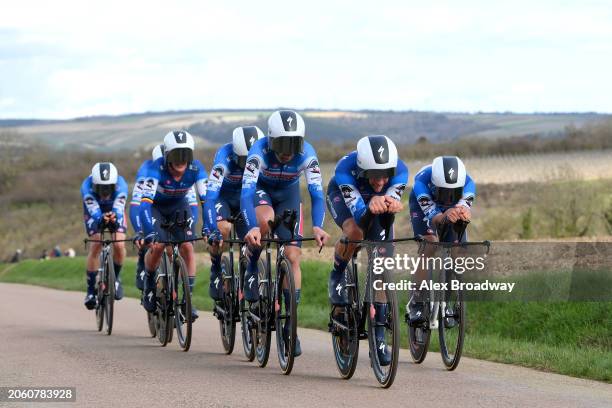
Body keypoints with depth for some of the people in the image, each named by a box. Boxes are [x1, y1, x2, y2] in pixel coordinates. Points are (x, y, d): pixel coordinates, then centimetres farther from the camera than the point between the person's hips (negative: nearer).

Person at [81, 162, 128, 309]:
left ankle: (116, 278, 7)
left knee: (119, 245, -20)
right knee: (95, 246, -18)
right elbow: (95, 212, -45)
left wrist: (115, 218, -69)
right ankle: (91, 290, -7)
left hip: (115, 212, 0)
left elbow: (119, 210, -46)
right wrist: (102, 219, -67)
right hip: (95, 214, 0)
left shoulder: (120, 185, -36)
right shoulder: (87, 186, -37)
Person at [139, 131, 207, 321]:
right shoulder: (156, 168, -35)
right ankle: (149, 286, 6)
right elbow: (145, 202, -43)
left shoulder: (195, 169, -28)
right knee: (157, 245, -21)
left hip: (179, 205, 2)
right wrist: (148, 233, -56)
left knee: (187, 246, -16)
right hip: (155, 206, -2)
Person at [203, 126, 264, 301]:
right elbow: (211, 195, -41)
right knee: (223, 229, -30)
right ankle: (216, 275, -8)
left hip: (244, 197, 3)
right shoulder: (225, 156, -35)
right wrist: (211, 229, -52)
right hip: (221, 196, -3)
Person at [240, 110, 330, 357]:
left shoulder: (307, 154, -30)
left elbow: (316, 192, -34)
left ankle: (291, 325, -1)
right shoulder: (259, 152, -35)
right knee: (266, 220, -38)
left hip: (288, 193, 2)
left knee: (293, 256, -9)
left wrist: (317, 226, -51)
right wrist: (252, 228, -58)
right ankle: (252, 270, -10)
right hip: (261, 188, -2)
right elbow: (246, 193, -42)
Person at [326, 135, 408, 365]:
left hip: (376, 201, 2)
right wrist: (371, 206, -72)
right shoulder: (346, 169, -42)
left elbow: (393, 198, -46)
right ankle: (337, 275, -5)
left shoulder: (399, 170, -35)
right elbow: (358, 212, -49)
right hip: (342, 196, -2)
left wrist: (392, 204, -71)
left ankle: (379, 336, -1)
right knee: (354, 233, -36)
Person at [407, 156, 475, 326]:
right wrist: (444, 217, -72)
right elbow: (432, 216, -48)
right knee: (430, 245, -27)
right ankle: (416, 302, -21)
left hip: (451, 209, 3)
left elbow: (464, 205, -51)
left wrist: (463, 212, -76)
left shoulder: (467, 183, -35)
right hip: (423, 206, -3)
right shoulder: (422, 182, -41)